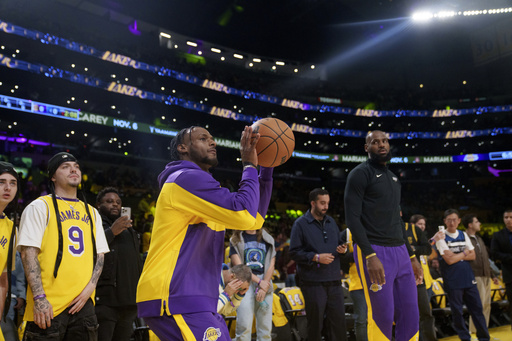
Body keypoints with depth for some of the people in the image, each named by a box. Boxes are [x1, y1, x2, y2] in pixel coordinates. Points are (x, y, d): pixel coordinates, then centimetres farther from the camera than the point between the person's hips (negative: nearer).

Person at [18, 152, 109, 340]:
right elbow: (28, 253, -7)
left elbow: (99, 255, 14)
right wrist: (39, 298, -15)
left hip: (84, 303, 5)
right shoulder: (40, 207, 1)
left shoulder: (92, 213, 16)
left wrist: (90, 288, -1)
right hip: (48, 305, -4)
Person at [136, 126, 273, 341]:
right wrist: (249, 166, -7)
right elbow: (244, 214, -20)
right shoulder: (187, 178, -10)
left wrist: (266, 167, 14)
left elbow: (254, 220, 19)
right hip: (175, 301, -10)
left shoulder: (198, 183, 22)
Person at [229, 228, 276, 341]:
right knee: (244, 325, -11)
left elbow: (271, 265, 6)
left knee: (265, 326, 0)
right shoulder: (235, 239, 7)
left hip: (265, 282, 3)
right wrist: (259, 281, -10)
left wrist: (264, 288, -7)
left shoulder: (268, 239, 14)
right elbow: (239, 266, -3)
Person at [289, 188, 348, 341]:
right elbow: (294, 252, -8)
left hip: (334, 279, 5)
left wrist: (343, 248, 2)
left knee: (338, 319, 6)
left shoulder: (331, 222, 15)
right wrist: (316, 257, -18)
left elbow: (339, 242, 25)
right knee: (315, 322, 3)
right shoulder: (300, 224, -4)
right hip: (313, 281, -5)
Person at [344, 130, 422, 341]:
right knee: (383, 317, -6)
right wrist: (370, 256, -22)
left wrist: (411, 256, 19)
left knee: (411, 316, 6)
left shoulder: (393, 178, 20)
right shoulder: (360, 174, -5)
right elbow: (352, 218, -13)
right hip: (374, 252, -8)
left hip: (400, 252, 8)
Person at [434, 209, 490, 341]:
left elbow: (472, 256, 5)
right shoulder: (441, 237, -6)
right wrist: (464, 253, -2)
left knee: (477, 308, 6)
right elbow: (449, 260, -14)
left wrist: (456, 256, -8)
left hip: (468, 278, 4)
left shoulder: (464, 235, 10)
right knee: (457, 311, 3)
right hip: (452, 281, -4)